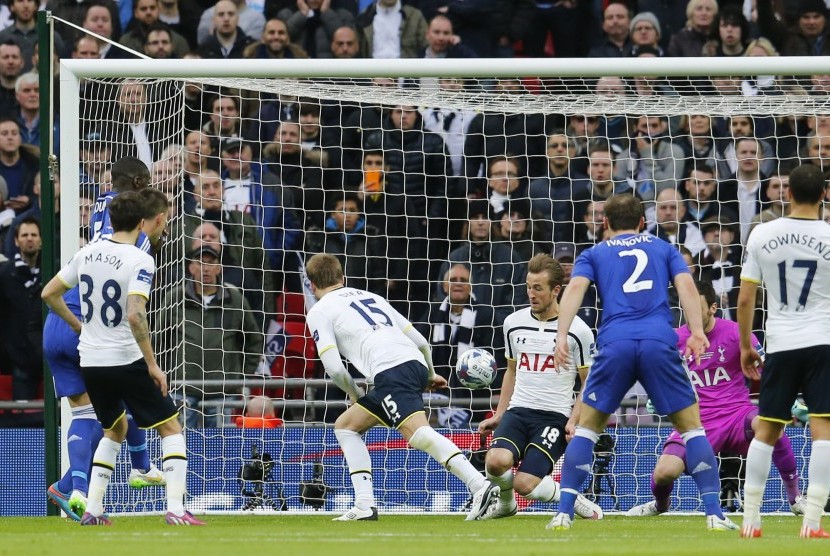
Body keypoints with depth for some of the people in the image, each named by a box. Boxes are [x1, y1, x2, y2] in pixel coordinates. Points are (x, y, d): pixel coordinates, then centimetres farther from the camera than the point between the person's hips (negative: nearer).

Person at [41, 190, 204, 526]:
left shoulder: (87, 253, 4)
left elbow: (49, 293, 11)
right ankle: (175, 509, -8)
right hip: (125, 360, -6)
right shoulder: (139, 261, -15)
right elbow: (135, 315, -25)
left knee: (115, 429, 26)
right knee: (170, 428, 5)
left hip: (90, 360, 6)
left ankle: (92, 510, 18)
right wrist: (152, 364, -18)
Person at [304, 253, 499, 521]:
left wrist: (355, 395, 19)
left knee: (417, 432, -24)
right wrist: (430, 376, 44)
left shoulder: (319, 312, 12)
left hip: (391, 371, -8)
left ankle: (480, 486, -43)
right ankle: (365, 506, 9)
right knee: (345, 426, 20)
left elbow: (333, 367, 1)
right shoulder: (371, 297, 31)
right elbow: (421, 342, 27)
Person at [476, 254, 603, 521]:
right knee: (496, 461, -27)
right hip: (518, 410, 4)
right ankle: (505, 503, 7)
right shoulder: (513, 323, 8)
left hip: (555, 416, -4)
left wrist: (574, 422, -11)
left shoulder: (578, 331, -5)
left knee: (525, 483, -22)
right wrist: (499, 415, 20)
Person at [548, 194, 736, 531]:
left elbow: (576, 287, 3)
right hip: (660, 340, 0)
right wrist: (697, 331, -3)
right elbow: (686, 285, 8)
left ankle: (564, 513, 4)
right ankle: (714, 513, -2)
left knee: (587, 427, 14)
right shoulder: (662, 248, 25)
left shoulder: (594, 254, 22)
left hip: (615, 343, 0)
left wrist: (562, 335, -7)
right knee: (691, 426, 8)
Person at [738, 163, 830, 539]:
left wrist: (746, 347, 15)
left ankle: (750, 519, 12)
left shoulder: (762, 235, 1)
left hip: (780, 343, 3)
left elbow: (745, 299, 4)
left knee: (765, 432, 12)